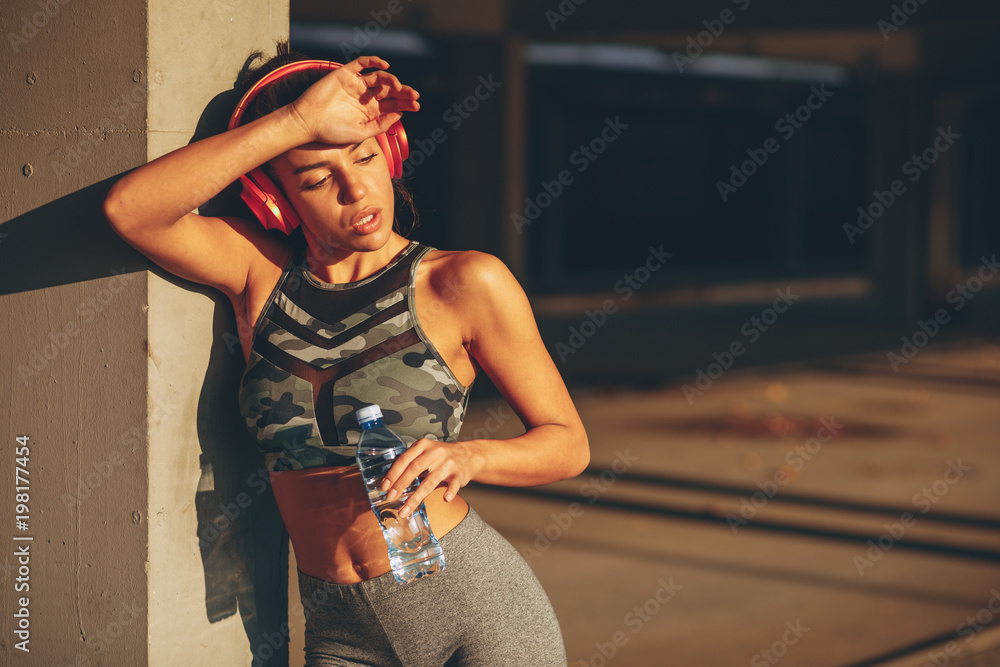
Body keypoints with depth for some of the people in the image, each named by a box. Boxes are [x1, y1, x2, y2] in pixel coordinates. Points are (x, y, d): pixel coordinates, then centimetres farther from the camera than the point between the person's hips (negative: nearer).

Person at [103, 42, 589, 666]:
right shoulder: (262, 271, -1)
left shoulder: (464, 282, -7)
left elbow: (569, 444, -3)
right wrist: (299, 119, -22)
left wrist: (467, 456, -23)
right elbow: (129, 208, -18)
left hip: (483, 612, -2)